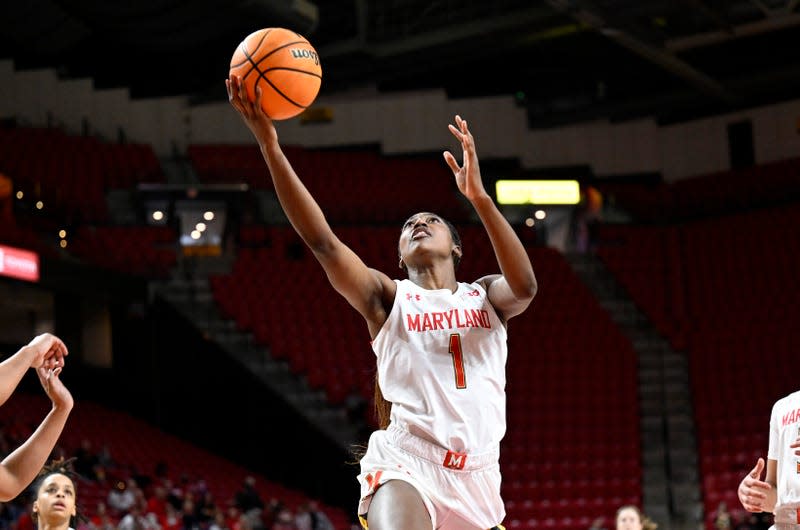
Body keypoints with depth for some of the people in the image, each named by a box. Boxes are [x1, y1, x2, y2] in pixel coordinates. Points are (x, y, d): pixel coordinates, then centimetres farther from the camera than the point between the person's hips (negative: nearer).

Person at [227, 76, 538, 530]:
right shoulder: (388, 298, 9)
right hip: (406, 463, -3)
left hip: (476, 475, 3)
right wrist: (270, 147, -15)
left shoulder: (487, 297, 13)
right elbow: (322, 240, -5)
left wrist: (479, 198, -22)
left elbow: (525, 286, -12)